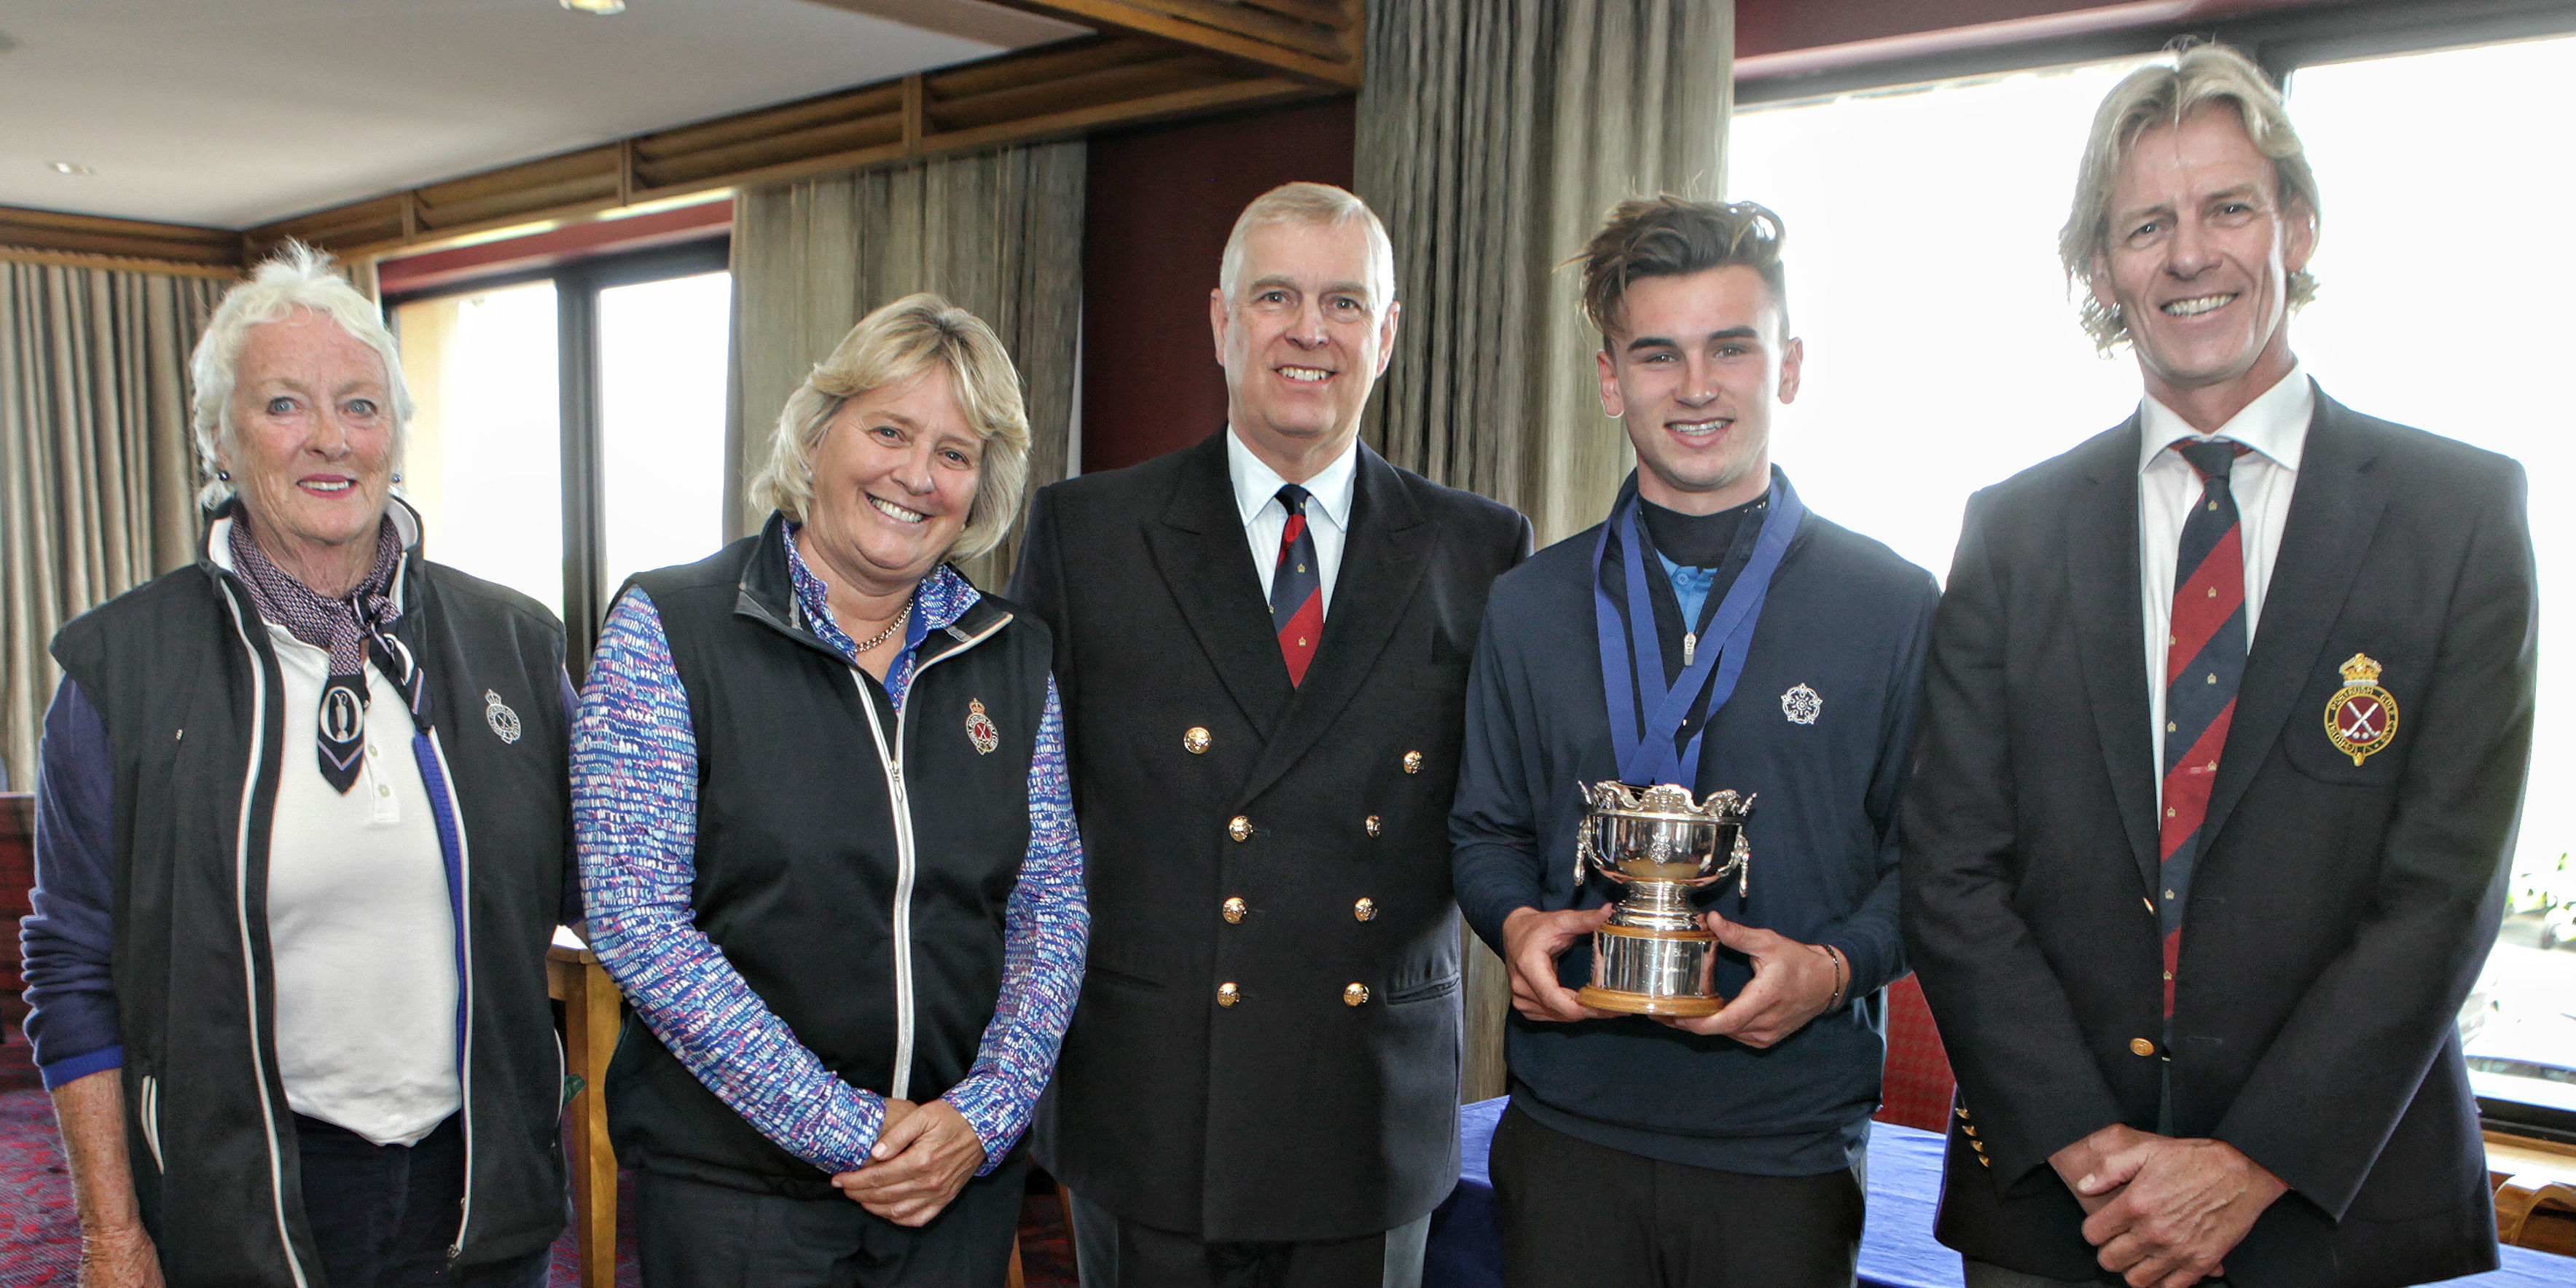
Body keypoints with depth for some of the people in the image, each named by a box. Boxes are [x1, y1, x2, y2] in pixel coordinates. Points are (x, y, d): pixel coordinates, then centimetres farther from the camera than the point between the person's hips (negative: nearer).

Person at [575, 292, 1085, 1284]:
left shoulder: (1013, 657, 3)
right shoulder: (666, 630, -8)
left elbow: (1051, 909, 4)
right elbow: (638, 924, -15)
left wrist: (984, 1116, -10)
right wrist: (843, 1128, -16)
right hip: (733, 1184, -3)